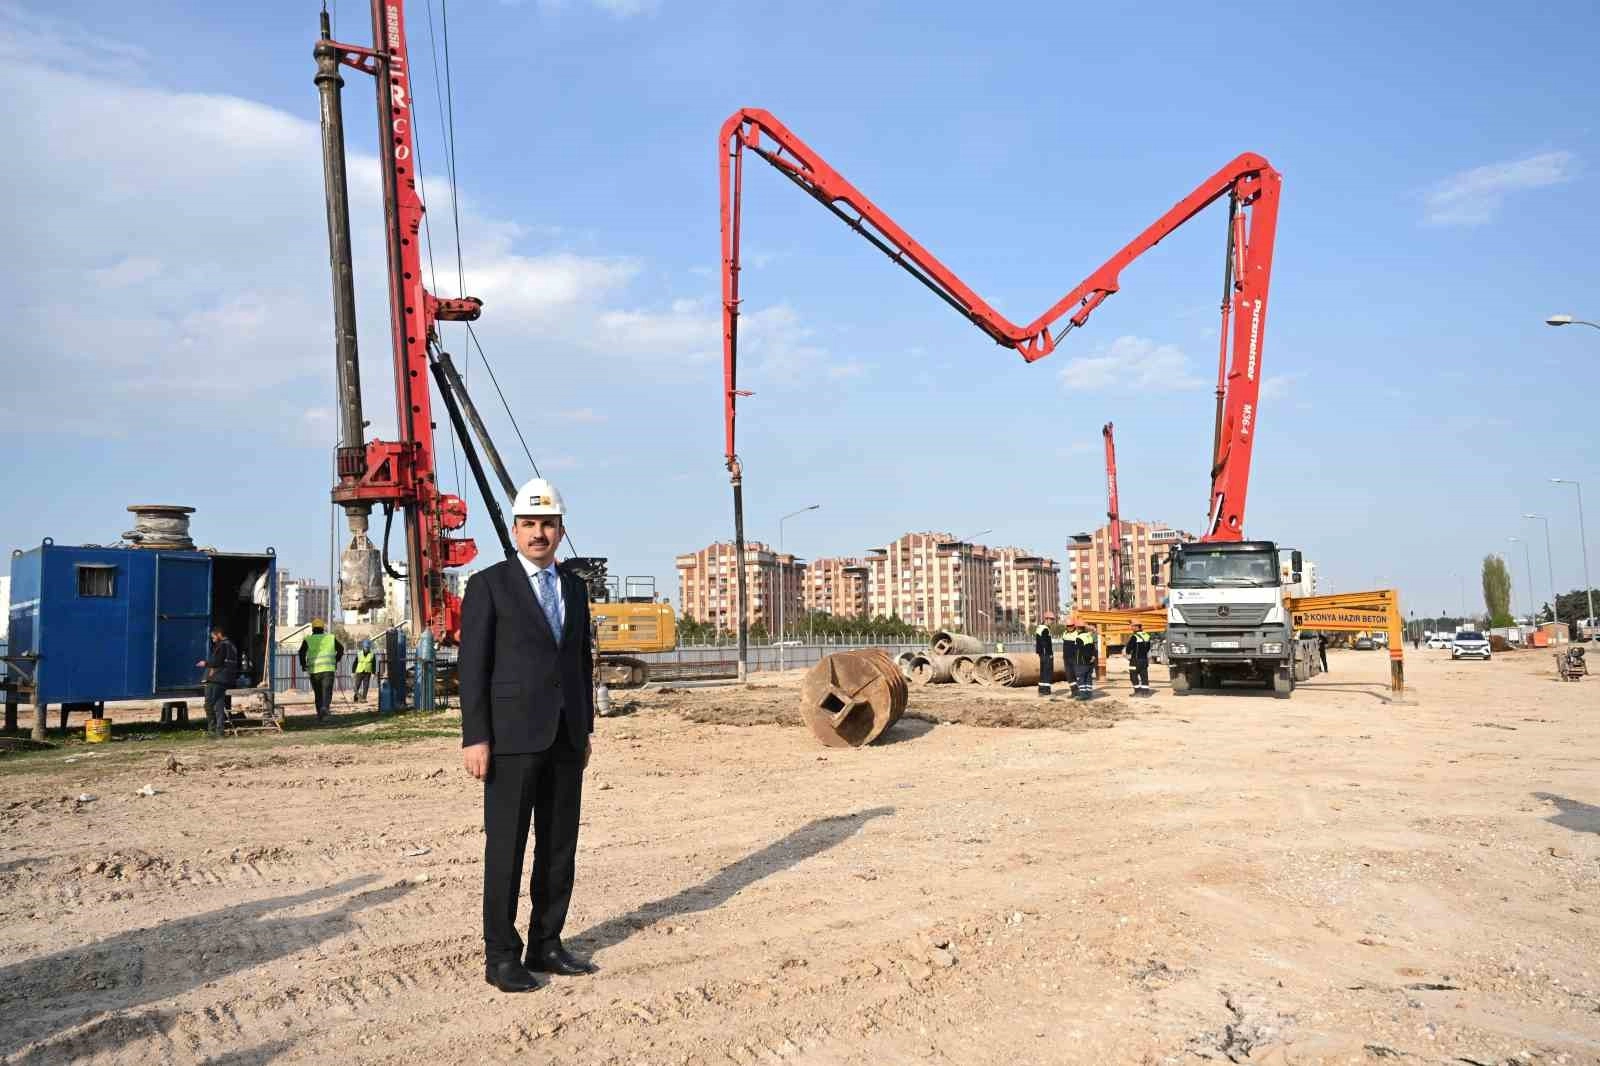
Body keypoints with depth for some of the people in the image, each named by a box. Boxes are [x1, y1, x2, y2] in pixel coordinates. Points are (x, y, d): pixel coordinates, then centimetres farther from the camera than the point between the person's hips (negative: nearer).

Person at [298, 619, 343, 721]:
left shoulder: (308, 639, 6)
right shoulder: (331, 638, 11)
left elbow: (302, 652, -8)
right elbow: (341, 648, 9)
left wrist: (303, 665, 4)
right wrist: (336, 661, 19)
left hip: (314, 670, 1)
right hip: (328, 669, -1)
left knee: (318, 693, 14)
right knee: (327, 691, -7)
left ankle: (320, 714, 16)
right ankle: (325, 707, -32)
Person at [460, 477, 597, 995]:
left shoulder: (574, 588, 13)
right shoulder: (489, 584, -4)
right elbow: (473, 665, -8)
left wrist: (585, 730, 15)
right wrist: (474, 738, -13)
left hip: (565, 738, 6)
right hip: (513, 736, -6)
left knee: (559, 845, 10)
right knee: (507, 846, 0)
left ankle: (546, 946, 21)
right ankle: (501, 956, 11)